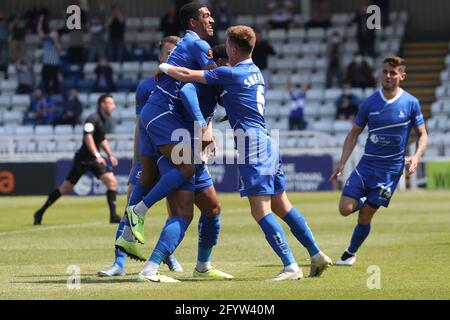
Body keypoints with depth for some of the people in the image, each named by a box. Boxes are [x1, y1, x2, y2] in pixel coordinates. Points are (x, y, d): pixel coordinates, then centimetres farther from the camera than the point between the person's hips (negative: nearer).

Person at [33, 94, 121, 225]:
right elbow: (88, 137, -31)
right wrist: (97, 156, -40)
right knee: (66, 188, -1)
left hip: (95, 159, 8)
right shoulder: (93, 119, -17)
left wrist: (110, 155, 17)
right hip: (83, 159, -8)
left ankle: (113, 216, -7)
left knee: (112, 182, -10)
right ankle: (40, 213, 11)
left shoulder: (106, 122, 10)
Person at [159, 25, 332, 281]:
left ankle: (291, 266, -16)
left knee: (261, 210, -10)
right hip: (267, 142, 9)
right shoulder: (255, 72, 17)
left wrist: (164, 67, 8)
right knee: (281, 205, 15)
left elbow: (187, 75, -8)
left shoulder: (230, 74, -9)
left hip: (252, 144, -9)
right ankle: (317, 255, 15)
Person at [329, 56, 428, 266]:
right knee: (345, 208, -10)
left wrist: (416, 157, -14)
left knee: (365, 216, -2)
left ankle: (350, 254, 20)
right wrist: (342, 164, 2)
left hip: (391, 169, -2)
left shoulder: (411, 103, -3)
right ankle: (365, 202, 25)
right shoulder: (369, 103, 1)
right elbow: (354, 134, 9)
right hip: (366, 164, 2)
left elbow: (422, 135, 5)